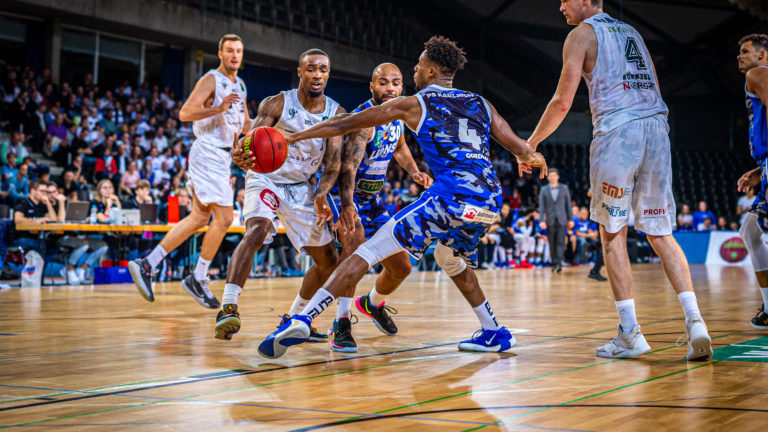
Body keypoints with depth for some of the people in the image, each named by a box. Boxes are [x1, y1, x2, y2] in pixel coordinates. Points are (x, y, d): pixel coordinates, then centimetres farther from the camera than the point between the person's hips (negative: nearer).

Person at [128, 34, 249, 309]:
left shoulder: (239, 85, 18)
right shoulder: (211, 80, -10)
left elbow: (244, 125, 27)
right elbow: (185, 113, -19)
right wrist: (219, 108, -29)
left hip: (222, 156, 9)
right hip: (208, 153, -9)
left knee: (199, 218, 8)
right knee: (224, 217, -11)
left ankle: (146, 265, 10)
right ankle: (198, 279, 0)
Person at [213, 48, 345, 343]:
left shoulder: (336, 113, -4)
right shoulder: (277, 104, -15)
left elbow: (333, 162, -8)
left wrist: (321, 195, -27)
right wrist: (243, 157, -50)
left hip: (302, 189, 5)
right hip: (266, 179, -5)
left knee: (329, 260, 6)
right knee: (257, 230, -35)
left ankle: (295, 318, 25)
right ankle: (228, 308, -41)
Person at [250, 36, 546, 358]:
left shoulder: (413, 105, 10)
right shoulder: (481, 105, 20)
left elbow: (346, 124, 11)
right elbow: (518, 147, 21)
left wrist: (293, 137, 17)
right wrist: (532, 157, 46)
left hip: (452, 197, -6)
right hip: (490, 202, 6)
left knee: (369, 251, -5)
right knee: (451, 260, 35)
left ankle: (302, 320, -15)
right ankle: (494, 333, 35)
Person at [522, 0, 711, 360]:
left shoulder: (583, 33, 5)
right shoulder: (630, 32, 25)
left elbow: (562, 102, 0)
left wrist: (531, 143, 11)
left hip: (617, 130, -6)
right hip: (657, 128, 6)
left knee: (613, 232, 4)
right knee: (660, 233, 8)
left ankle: (630, 333, 0)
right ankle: (694, 320, -6)